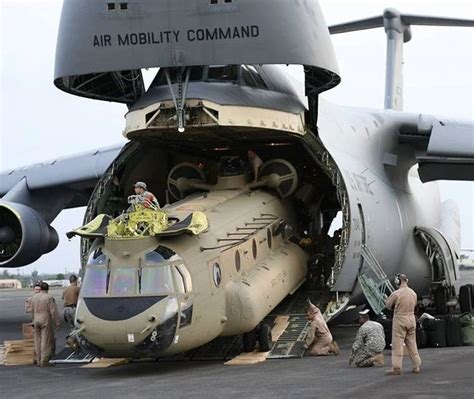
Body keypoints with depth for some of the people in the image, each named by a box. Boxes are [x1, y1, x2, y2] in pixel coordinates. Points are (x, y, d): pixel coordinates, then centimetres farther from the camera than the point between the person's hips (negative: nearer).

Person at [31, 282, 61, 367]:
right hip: (46, 321, -6)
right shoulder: (49, 298, -11)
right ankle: (44, 361, -5)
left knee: (38, 341, 11)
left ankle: (39, 360, 14)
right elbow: (54, 312, -12)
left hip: (36, 321, 6)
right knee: (46, 342, -3)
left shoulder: (34, 297, 8)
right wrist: (57, 323, -7)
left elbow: (32, 310, 15)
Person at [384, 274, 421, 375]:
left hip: (400, 319, -6)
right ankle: (416, 366, 19)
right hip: (411, 319, 6)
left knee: (397, 345, -2)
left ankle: (396, 368, -3)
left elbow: (387, 305, -5)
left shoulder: (396, 294, -15)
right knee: (412, 344, 15)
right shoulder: (413, 293, 4)